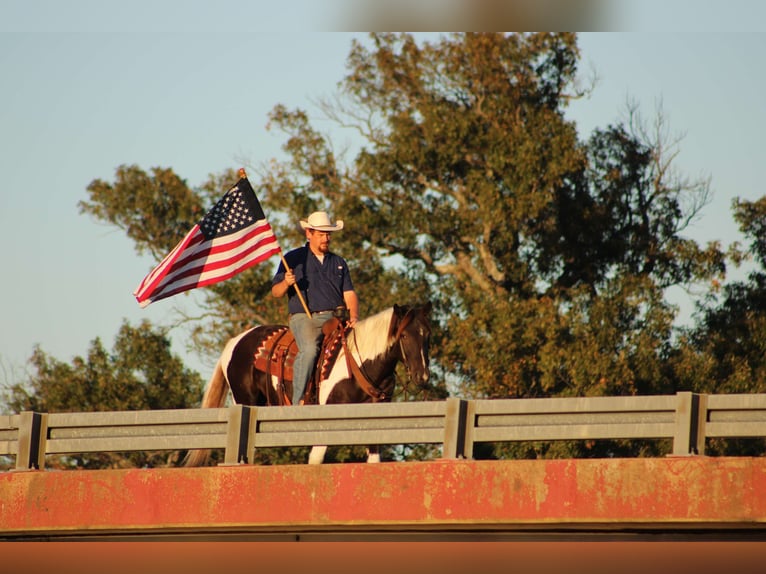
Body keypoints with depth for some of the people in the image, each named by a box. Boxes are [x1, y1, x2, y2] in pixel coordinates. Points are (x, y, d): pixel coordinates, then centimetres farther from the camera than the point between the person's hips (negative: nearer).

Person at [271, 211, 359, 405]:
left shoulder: (339, 263, 21)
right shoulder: (293, 259, 10)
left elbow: (349, 293, 14)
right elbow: (276, 292, 7)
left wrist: (353, 317, -6)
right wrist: (286, 283, -16)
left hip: (335, 318, 4)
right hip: (305, 318, -4)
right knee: (309, 349, -34)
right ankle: (298, 402, -33)